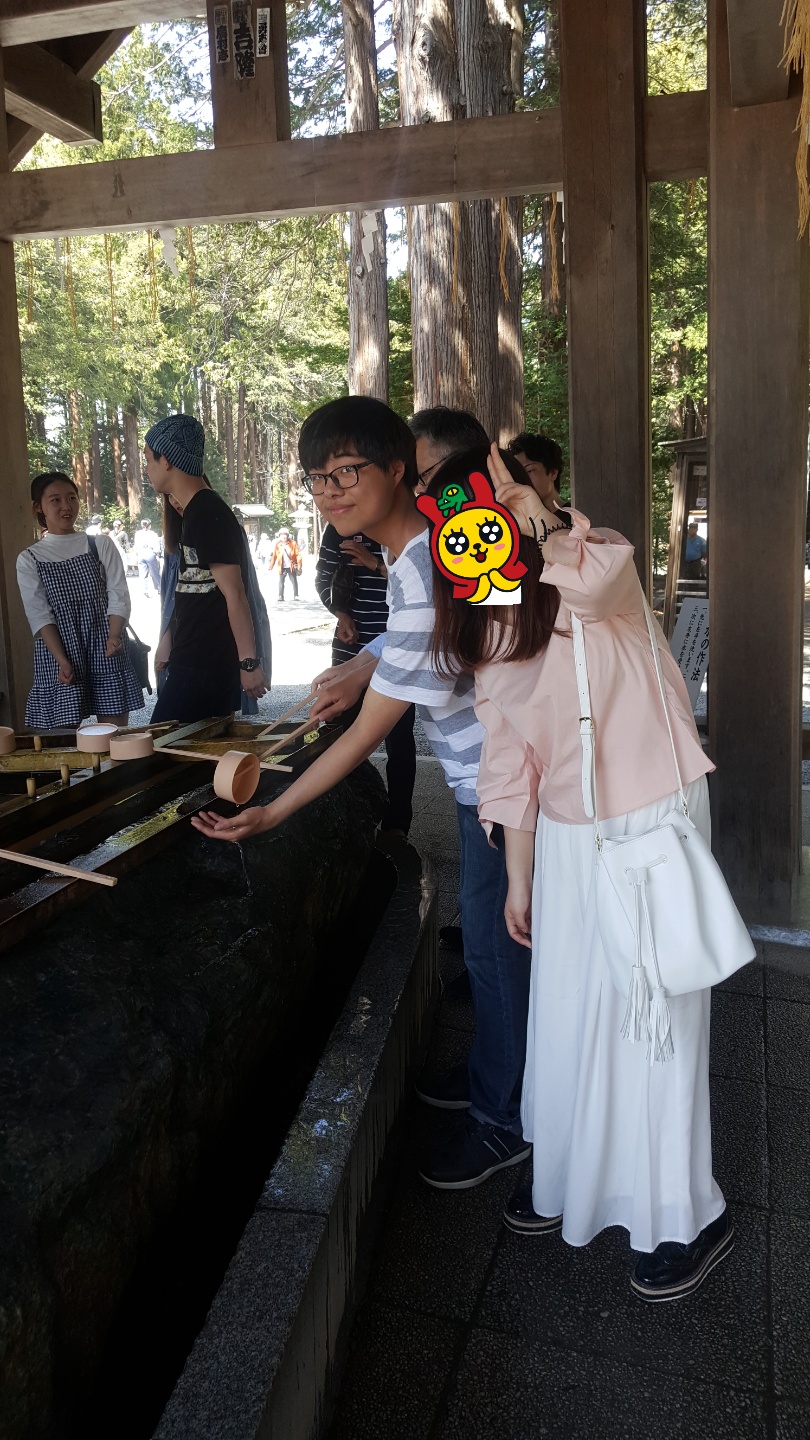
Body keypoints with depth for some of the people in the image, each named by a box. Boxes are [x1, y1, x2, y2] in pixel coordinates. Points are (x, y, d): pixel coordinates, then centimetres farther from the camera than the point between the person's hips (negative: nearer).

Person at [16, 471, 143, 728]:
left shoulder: (101, 545, 7)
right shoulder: (29, 559, 5)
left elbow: (118, 597, 0)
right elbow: (39, 615, -2)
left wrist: (114, 637, -19)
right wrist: (62, 661, -16)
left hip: (105, 652, 1)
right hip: (58, 655, 0)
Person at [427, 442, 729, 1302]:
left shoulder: (594, 558, -14)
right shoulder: (487, 634, 5)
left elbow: (592, 580, -44)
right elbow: (510, 764, 9)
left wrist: (535, 513, -31)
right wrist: (518, 878, 11)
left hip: (652, 821, -6)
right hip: (566, 838, 6)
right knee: (564, 1013, 16)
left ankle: (687, 1219, 24)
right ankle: (567, 1174, 40)